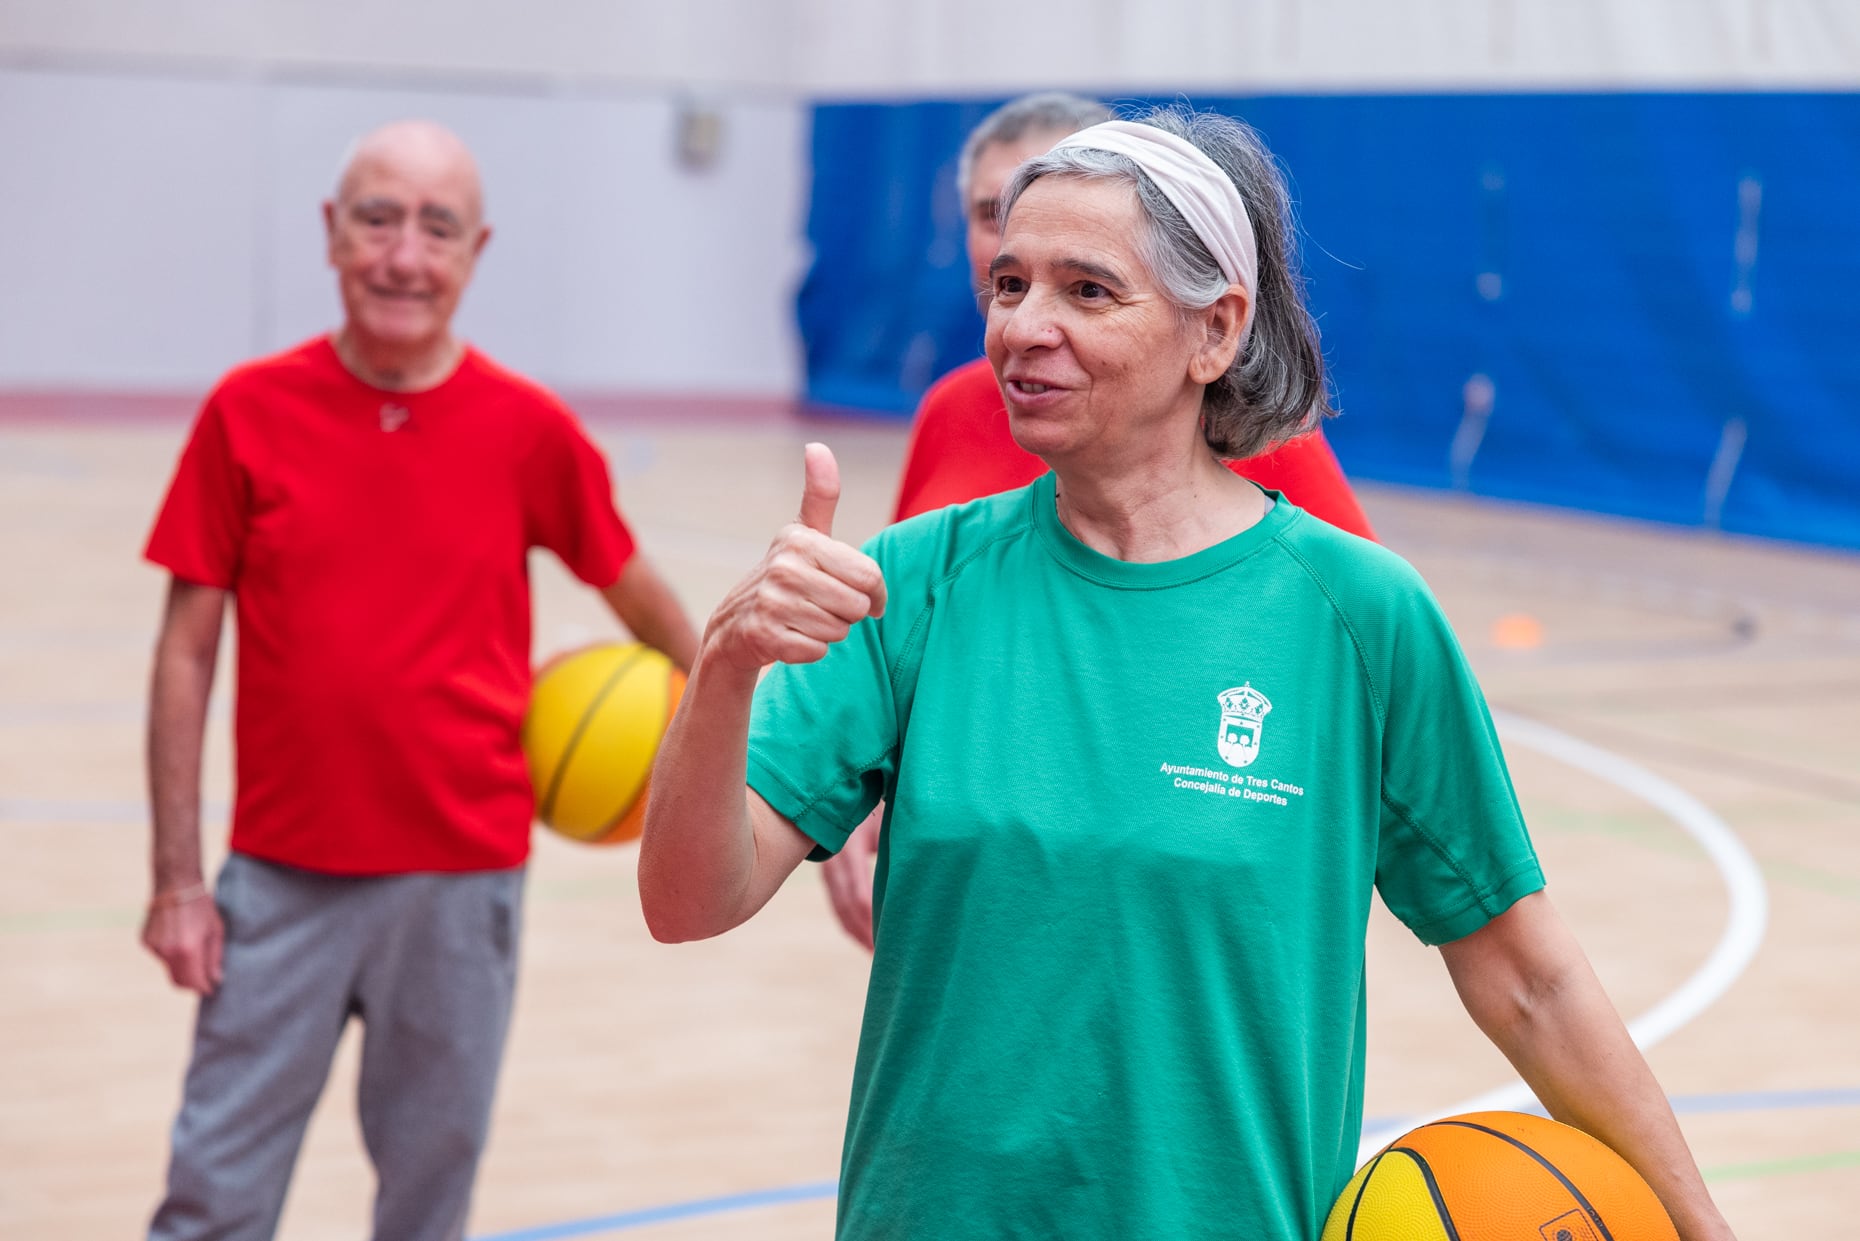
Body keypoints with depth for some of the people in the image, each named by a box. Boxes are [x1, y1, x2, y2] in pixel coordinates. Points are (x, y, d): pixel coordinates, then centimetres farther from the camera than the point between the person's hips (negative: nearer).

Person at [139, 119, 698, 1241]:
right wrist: (177, 880, -3)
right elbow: (187, 651, -1)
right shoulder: (249, 412, -4)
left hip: (465, 878, 0)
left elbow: (633, 587, 12)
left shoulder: (528, 429, -4)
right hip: (284, 877, 0)